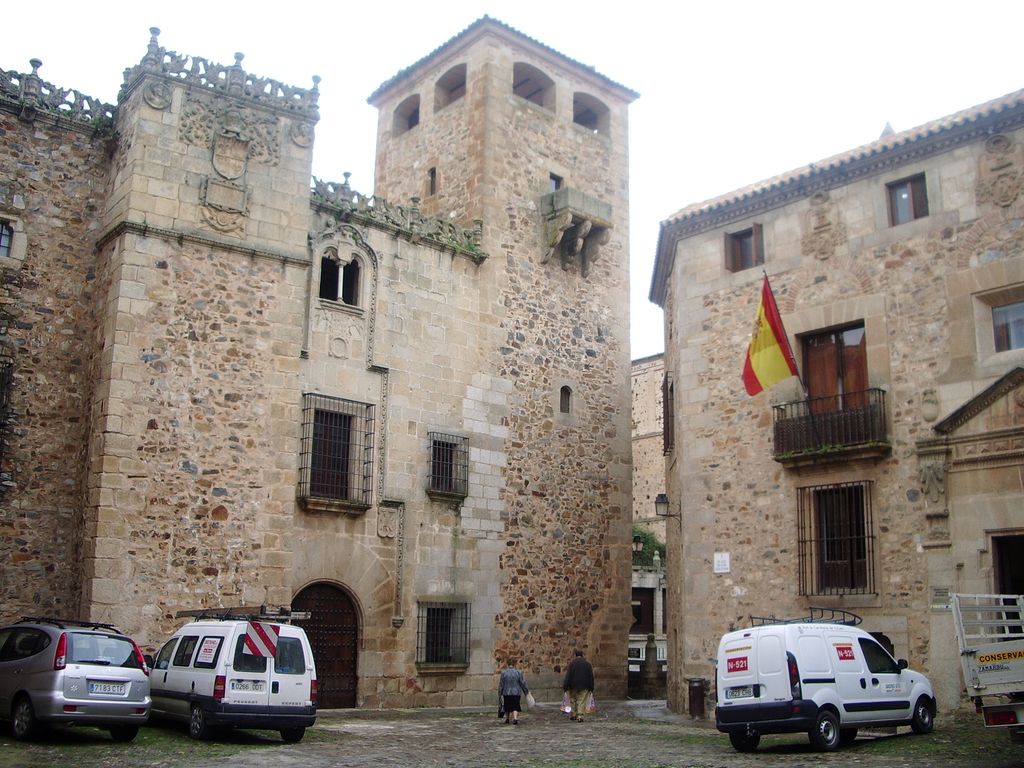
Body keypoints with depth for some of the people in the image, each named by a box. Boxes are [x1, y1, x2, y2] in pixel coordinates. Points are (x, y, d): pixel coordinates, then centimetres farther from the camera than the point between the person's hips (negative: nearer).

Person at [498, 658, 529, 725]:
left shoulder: (504, 673, -7)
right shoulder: (518, 672, -5)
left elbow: (501, 684, -4)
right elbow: (522, 684, -1)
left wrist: (499, 694, 4)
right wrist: (526, 691, 12)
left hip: (506, 693, 1)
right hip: (516, 693, -1)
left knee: (507, 706, 18)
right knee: (515, 706, 2)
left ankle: (507, 719, 31)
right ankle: (515, 717, -19)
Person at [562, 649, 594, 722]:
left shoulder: (572, 663, -2)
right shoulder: (587, 664, 6)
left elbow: (568, 676, -8)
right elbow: (591, 677, 5)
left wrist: (565, 686, -7)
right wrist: (591, 688, 8)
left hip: (573, 686, -1)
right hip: (584, 686, 1)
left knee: (572, 700, 16)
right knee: (581, 702, 2)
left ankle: (573, 714, 15)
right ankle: (580, 716, -7)